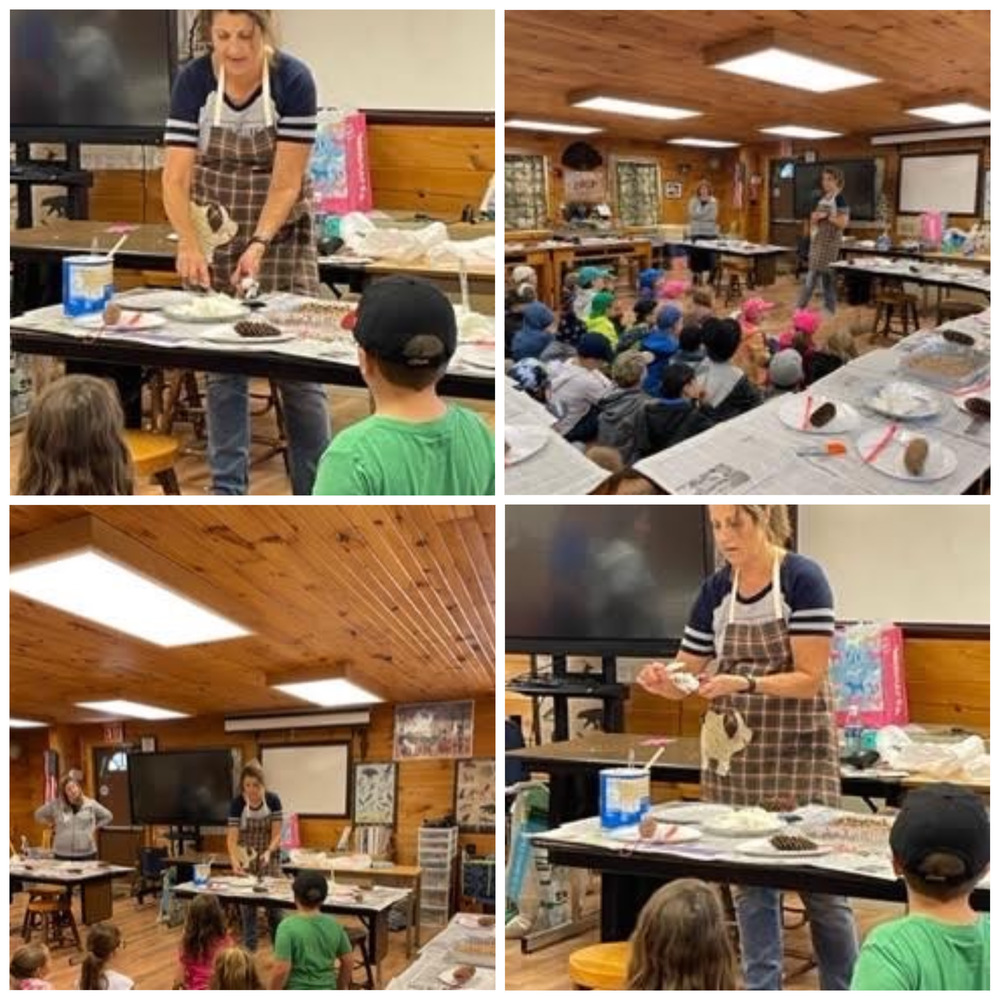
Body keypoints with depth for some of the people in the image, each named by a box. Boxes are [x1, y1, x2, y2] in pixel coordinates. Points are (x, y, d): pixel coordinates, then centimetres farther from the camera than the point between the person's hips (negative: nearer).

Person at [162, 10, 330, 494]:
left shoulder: (294, 80, -17)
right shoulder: (193, 81, -12)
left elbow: (286, 181, -17)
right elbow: (176, 177, -16)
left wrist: (259, 245, -29)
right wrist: (189, 243, -32)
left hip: (281, 231, -1)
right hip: (216, 234, 2)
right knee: (222, 366, 3)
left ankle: (316, 490, 9)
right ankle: (228, 488, 12)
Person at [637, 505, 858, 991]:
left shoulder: (803, 579, -11)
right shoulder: (714, 590, 4)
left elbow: (810, 678, -15)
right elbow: (688, 678, 7)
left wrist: (745, 684, -30)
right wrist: (661, 680, -15)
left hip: (799, 752, -4)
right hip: (735, 755, 4)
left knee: (820, 883, 1)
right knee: (749, 883, 7)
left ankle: (843, 989, 17)